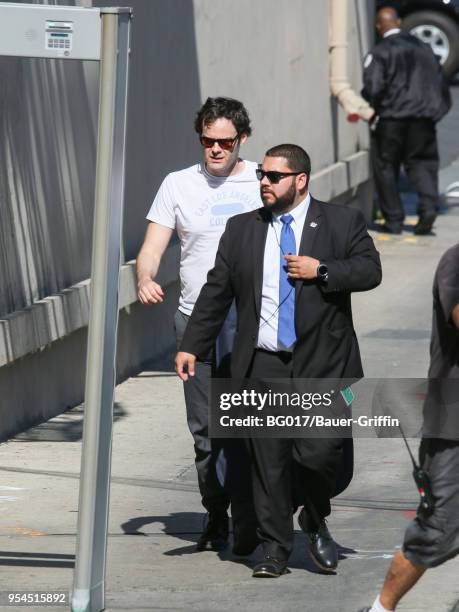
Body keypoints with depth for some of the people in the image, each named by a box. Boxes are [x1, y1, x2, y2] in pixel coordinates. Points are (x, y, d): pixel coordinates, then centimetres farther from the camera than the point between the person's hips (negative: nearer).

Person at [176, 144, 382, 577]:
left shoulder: (342, 223, 4)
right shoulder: (241, 229, 11)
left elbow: (370, 270, -3)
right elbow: (216, 292, 12)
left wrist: (320, 271, -14)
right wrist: (191, 346, 9)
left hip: (322, 364, -2)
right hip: (264, 365, 2)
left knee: (320, 453, -9)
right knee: (268, 460, 1)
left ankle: (315, 523, 19)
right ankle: (274, 547, 10)